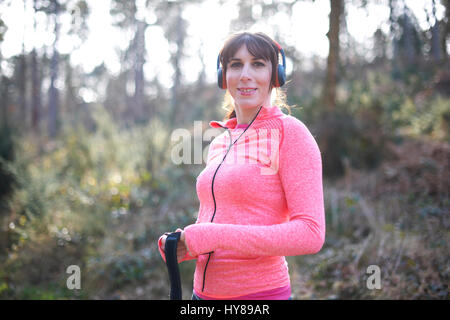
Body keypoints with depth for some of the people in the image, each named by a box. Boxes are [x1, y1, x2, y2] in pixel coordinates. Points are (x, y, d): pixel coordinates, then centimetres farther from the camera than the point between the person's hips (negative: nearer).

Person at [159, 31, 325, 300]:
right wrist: (179, 244, -5)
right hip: (204, 291, 6)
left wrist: (212, 237, -20)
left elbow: (310, 233, -17)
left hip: (259, 290, -6)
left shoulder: (289, 132, -10)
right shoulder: (219, 143, 9)